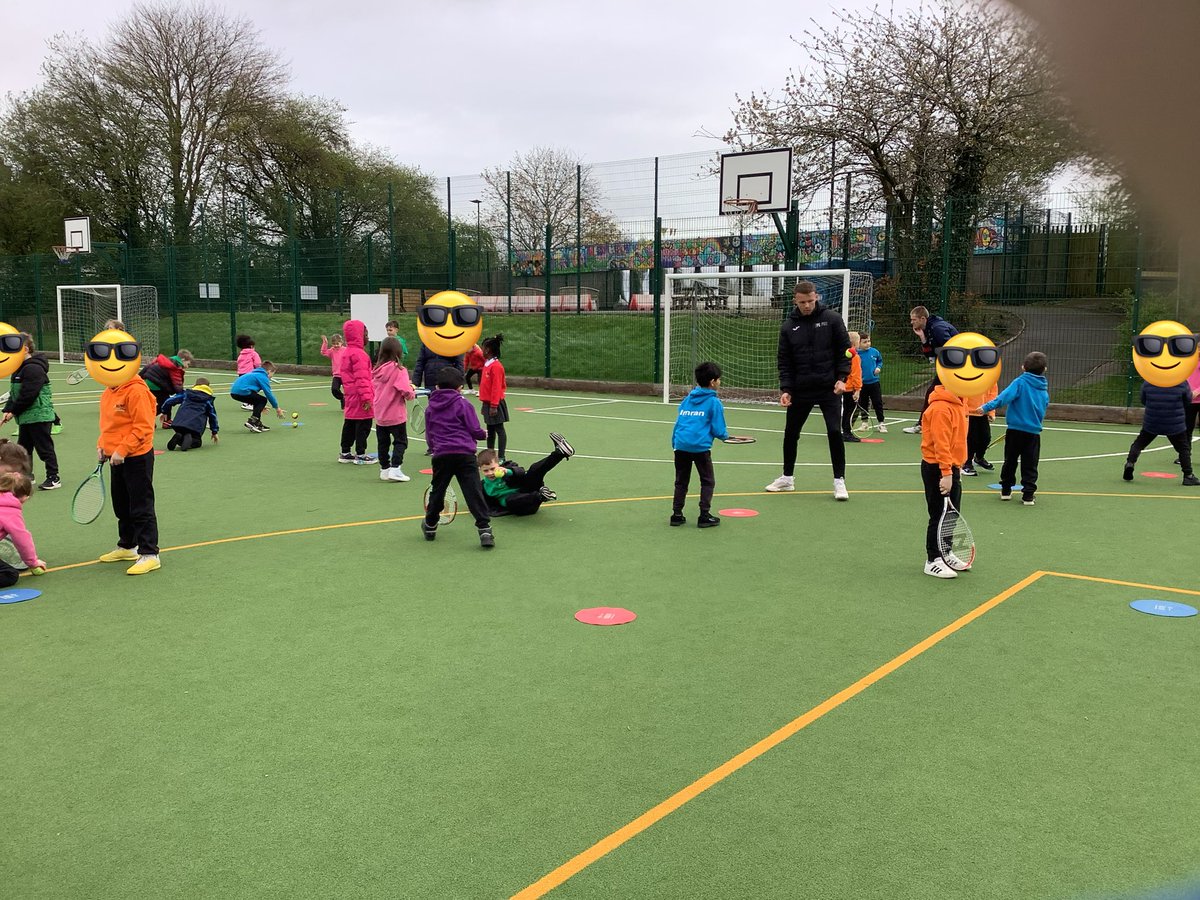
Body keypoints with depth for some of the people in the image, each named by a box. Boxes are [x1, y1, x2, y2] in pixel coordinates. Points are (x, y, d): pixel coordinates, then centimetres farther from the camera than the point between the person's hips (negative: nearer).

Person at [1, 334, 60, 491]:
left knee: (44, 447, -3)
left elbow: (27, 395, -22)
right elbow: (14, 392, 15)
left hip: (39, 415, -10)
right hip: (26, 417, 10)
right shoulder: (20, 368, 14)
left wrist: (13, 411, -13)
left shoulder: (34, 368, -18)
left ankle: (53, 478, 4)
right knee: (23, 447, 17)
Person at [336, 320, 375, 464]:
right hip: (360, 398, -10)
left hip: (351, 396, 10)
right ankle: (360, 455, 1)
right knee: (363, 425, -3)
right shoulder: (358, 354, -18)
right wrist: (367, 397, -23)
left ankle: (345, 453, 23)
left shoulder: (346, 352, 15)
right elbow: (362, 378, -23)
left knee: (349, 424, 15)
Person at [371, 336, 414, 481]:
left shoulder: (377, 370, 1)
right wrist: (412, 392, 0)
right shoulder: (399, 370, -17)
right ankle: (395, 469, -5)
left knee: (383, 442, 14)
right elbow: (406, 392, -23)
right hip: (396, 415, -5)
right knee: (400, 441, 5)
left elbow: (374, 387, 12)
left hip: (379, 415, 5)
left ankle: (384, 469, 20)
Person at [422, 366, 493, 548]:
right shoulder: (463, 404, 2)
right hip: (465, 454, -3)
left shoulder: (430, 408, 15)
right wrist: (483, 434, 19)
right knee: (474, 492, -7)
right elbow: (475, 430, -2)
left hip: (441, 456, 3)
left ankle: (430, 526, 33)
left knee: (437, 491, 19)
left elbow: (429, 437, 19)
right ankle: (484, 529, -13)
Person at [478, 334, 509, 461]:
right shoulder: (487, 363, 12)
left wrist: (494, 405, -21)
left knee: (499, 429, -5)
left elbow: (497, 387, -20)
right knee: (490, 429, 16)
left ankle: (501, 457, -4)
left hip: (495, 404, -10)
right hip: (488, 402, 10)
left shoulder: (496, 366, -17)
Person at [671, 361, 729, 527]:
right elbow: (718, 430, -4)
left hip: (680, 444, 5)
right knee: (708, 482, 8)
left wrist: (674, 443, 21)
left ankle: (677, 514, 16)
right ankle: (704, 516, 6)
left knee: (681, 481, 14)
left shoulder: (687, 398, 14)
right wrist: (725, 435, 17)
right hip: (700, 446, -5)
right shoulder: (714, 402, -3)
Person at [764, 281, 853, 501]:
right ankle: (787, 478, 27)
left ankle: (839, 481, 2)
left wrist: (841, 378, -12)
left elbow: (845, 350, -2)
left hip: (829, 388, -3)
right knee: (790, 433, 10)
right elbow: (784, 361, 4)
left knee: (834, 433, -9)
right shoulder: (789, 326, 3)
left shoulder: (832, 319, -3)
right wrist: (785, 388, -5)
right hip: (800, 390, 3)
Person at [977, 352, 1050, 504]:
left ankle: (1006, 490, 21)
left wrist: (987, 407, -29)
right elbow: (1042, 412, 16)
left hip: (1015, 430, -2)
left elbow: (1005, 396, -24)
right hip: (1034, 431, 2)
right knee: (1030, 465, 7)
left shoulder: (1020, 382, -8)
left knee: (1010, 461, 13)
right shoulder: (1044, 390, 7)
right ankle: (1028, 494, 4)